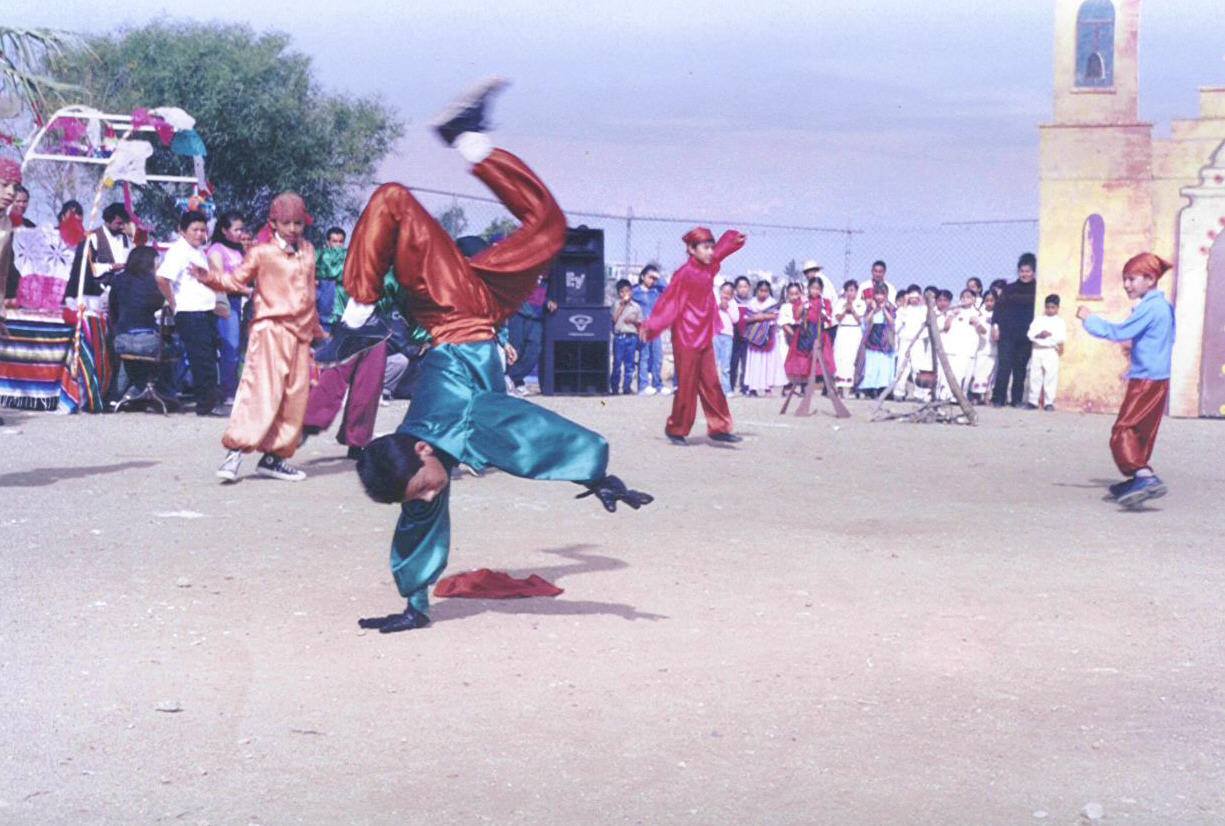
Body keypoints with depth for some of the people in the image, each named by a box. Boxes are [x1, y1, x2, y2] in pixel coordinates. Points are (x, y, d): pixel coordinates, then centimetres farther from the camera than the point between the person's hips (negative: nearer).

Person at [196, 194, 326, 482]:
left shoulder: (308, 250, 15)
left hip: (300, 332, 6)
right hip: (271, 328, -6)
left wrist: (316, 329, 31)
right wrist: (211, 277, -22)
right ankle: (235, 450, -12)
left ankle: (274, 456, 11)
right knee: (263, 390, -15)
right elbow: (238, 280, -3)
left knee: (295, 396, 4)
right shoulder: (262, 252, -2)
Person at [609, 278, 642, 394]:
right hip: (619, 336, -1)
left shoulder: (636, 306, 9)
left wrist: (633, 321, -10)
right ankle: (614, 386, 7)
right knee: (617, 362, 0)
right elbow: (614, 319, -6)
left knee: (629, 364, 2)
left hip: (631, 337, 1)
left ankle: (627, 386, 8)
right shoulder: (617, 305, 7)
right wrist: (622, 306, -6)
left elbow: (640, 324, 11)